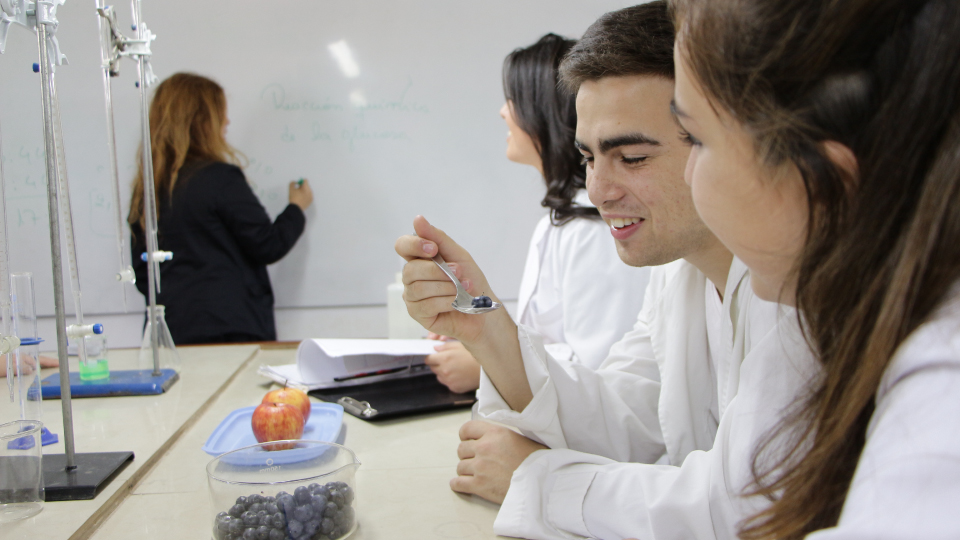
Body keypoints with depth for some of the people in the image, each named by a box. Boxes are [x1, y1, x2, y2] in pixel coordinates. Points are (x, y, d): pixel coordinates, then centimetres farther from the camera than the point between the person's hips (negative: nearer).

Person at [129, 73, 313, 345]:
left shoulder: (145, 188, 8)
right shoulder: (220, 179, -11)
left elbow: (141, 274, 12)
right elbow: (268, 247, -8)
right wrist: (296, 209, 8)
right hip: (230, 329, -6)